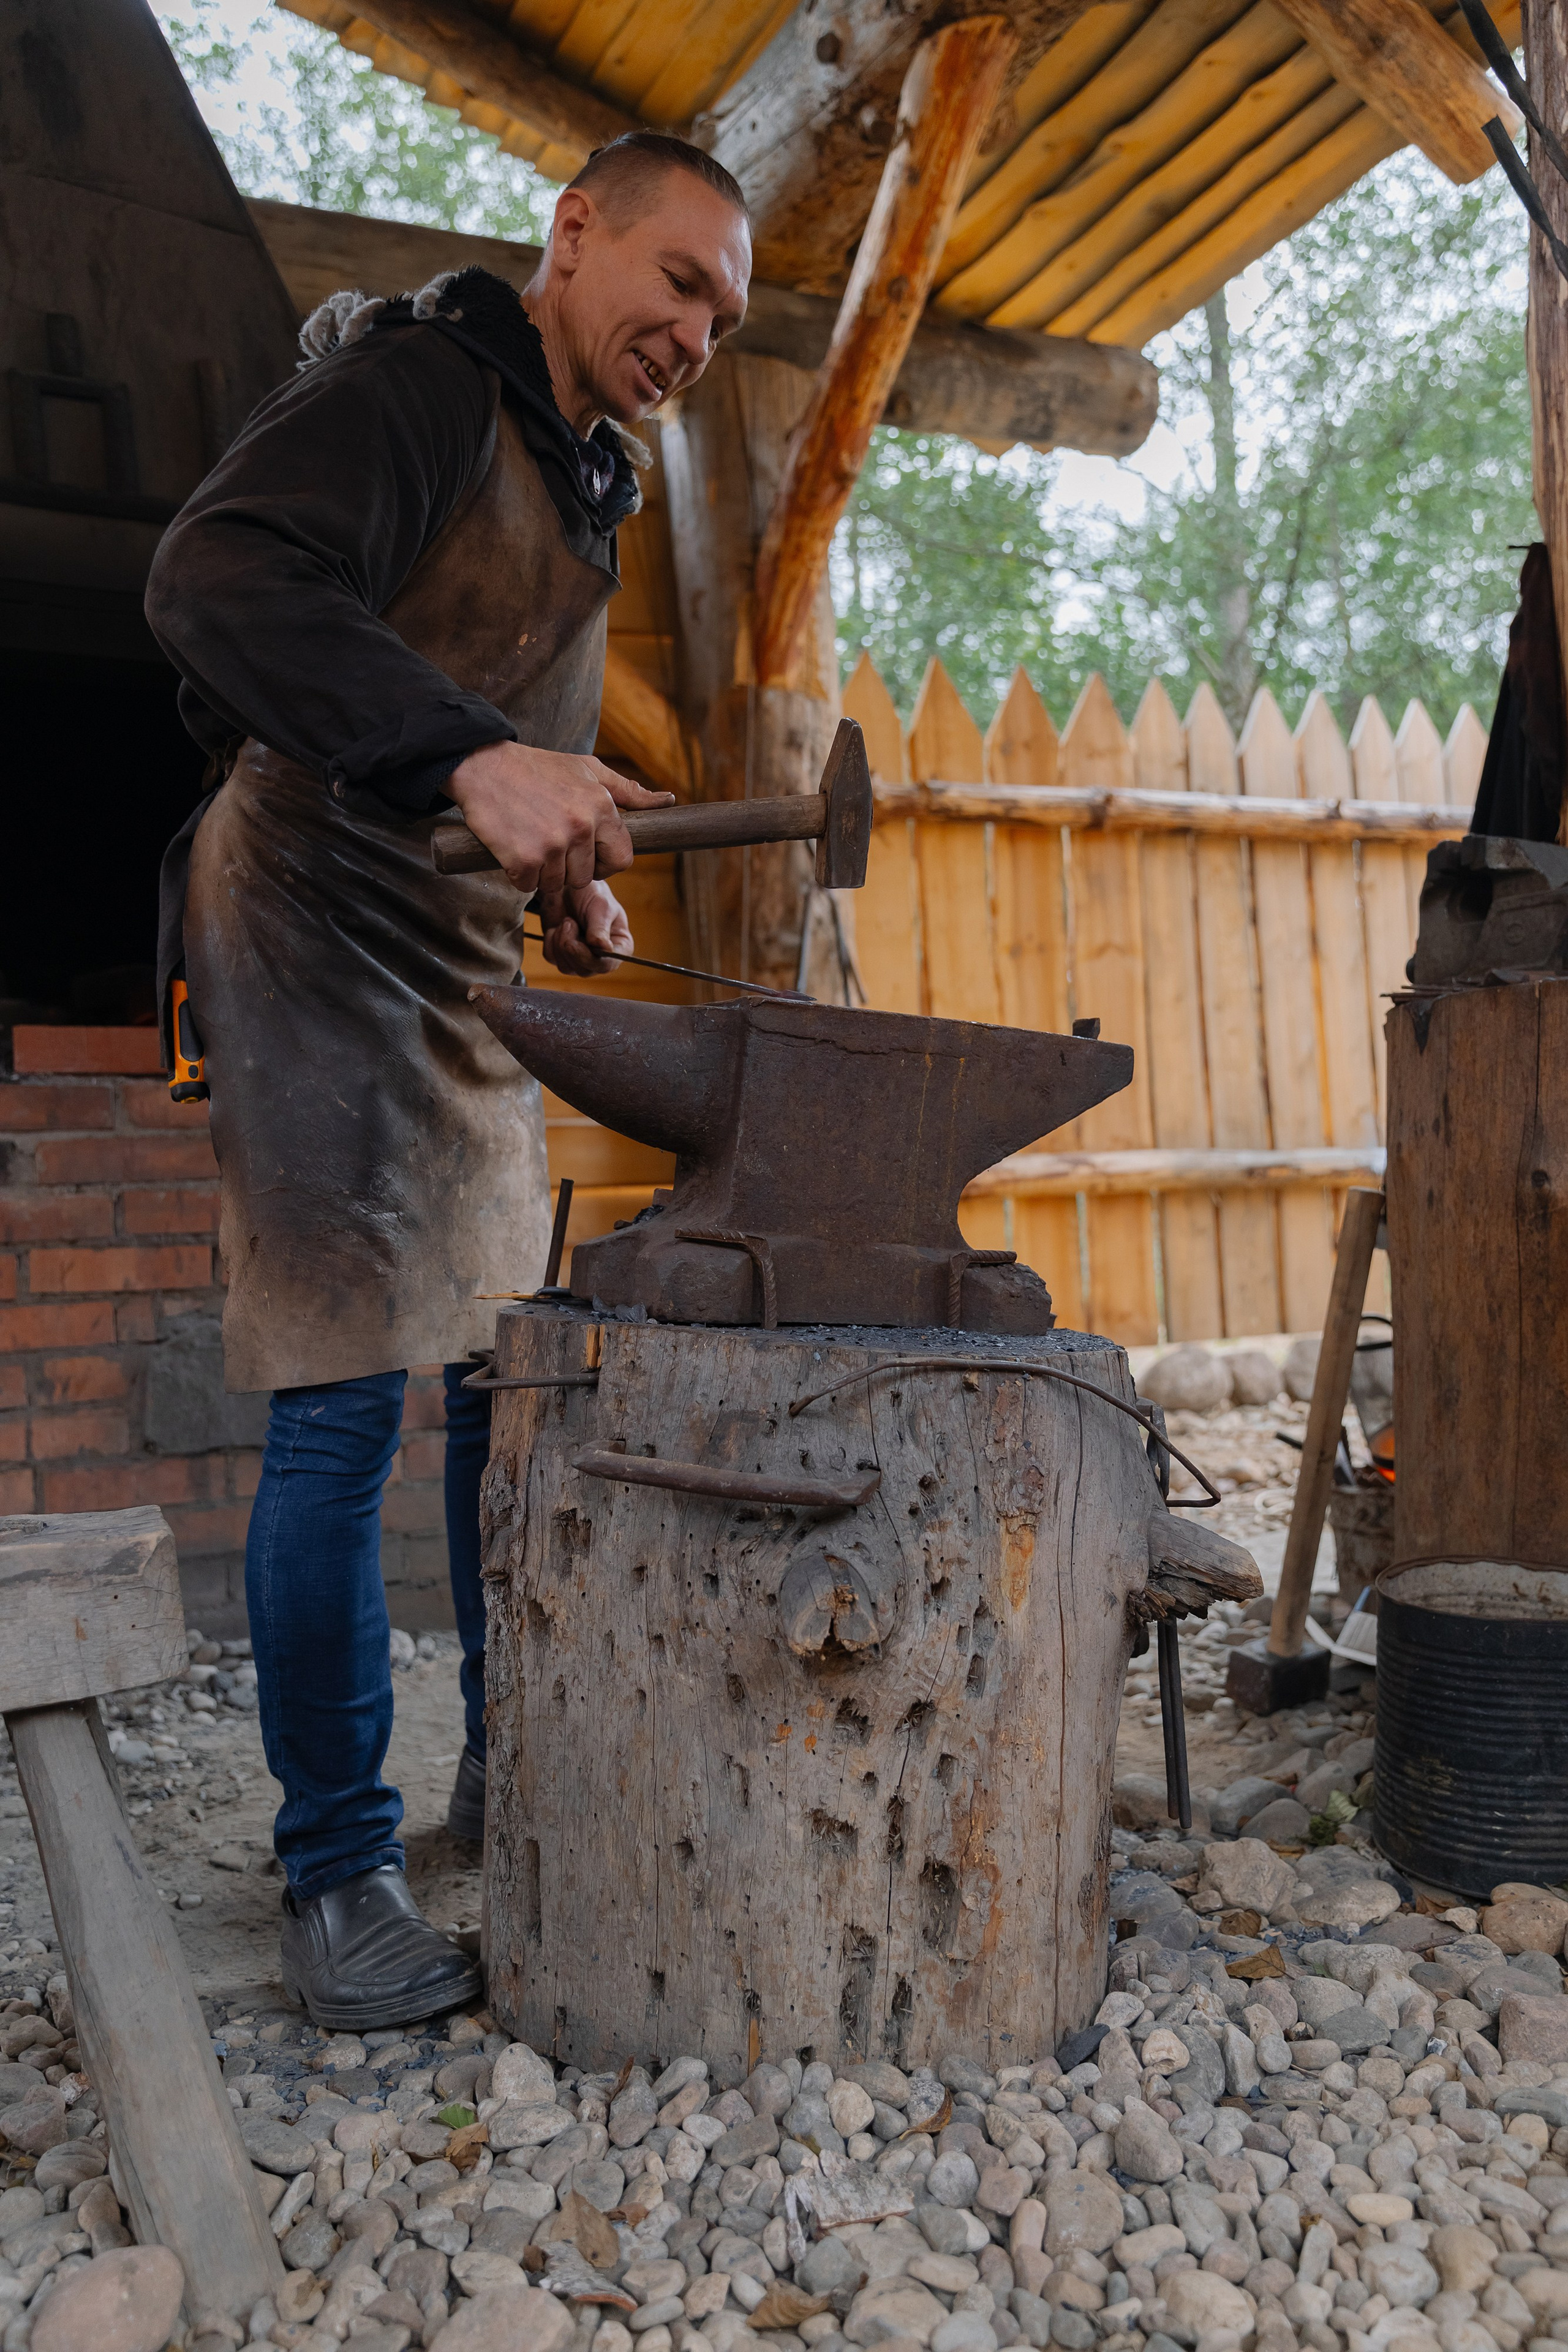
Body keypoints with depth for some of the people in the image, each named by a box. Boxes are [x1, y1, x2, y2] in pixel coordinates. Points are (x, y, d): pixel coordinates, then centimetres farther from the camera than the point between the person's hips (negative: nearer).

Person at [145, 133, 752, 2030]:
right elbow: (214, 578, -26)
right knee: (339, 1412, -10)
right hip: (319, 944, -9)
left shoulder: (581, 483, 20)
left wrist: (569, 869, 10)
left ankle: (506, 1767, 26)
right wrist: (472, 754, -37)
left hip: (465, 972, 9)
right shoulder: (418, 384, -9)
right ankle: (336, 1873, 3)